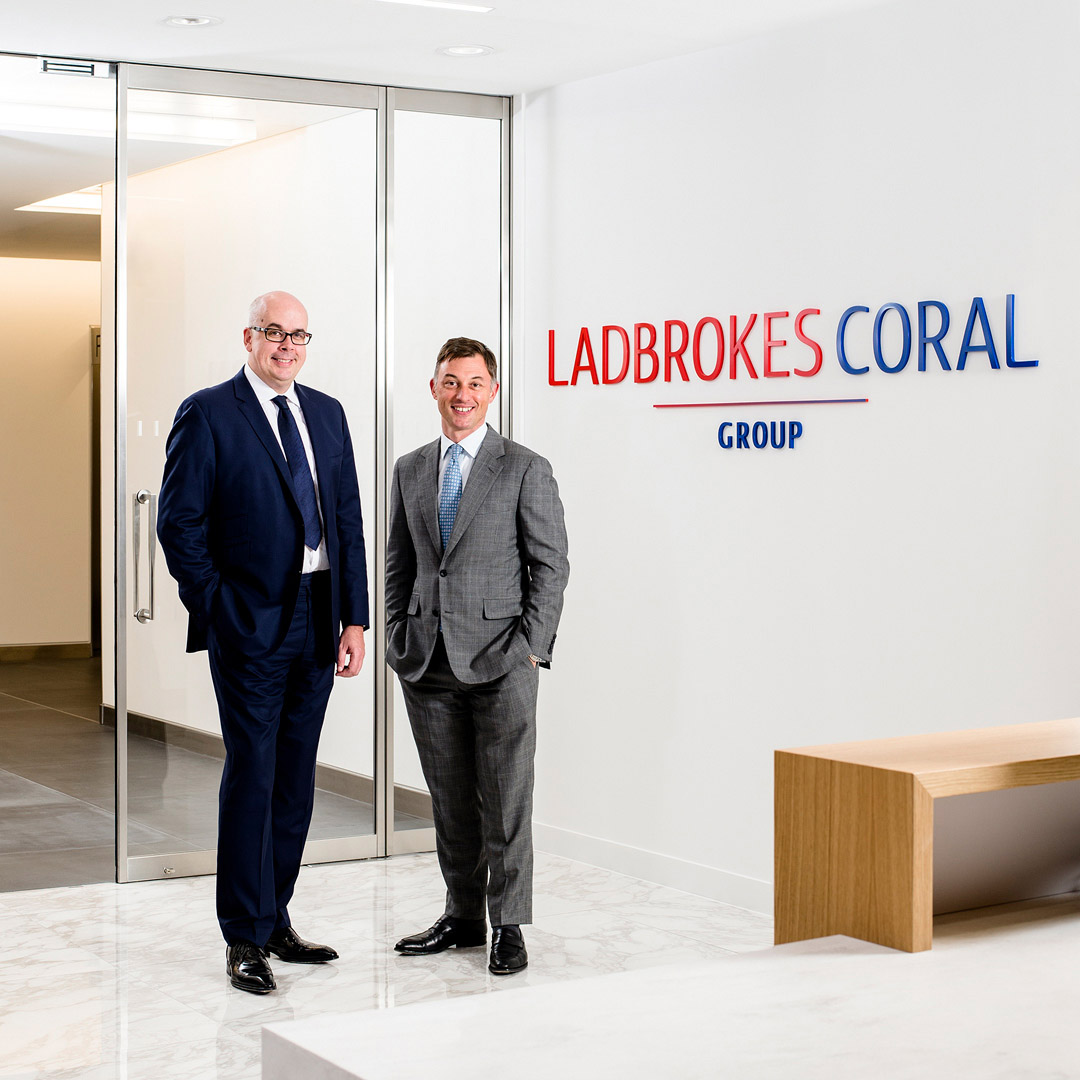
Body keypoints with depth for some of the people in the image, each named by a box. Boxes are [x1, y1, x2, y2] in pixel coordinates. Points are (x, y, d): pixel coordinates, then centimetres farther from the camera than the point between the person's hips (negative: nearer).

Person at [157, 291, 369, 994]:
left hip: (318, 619, 6)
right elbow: (179, 523, -6)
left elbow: (349, 520, 13)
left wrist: (354, 617, 6)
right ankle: (245, 940, 5)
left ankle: (275, 920, 22)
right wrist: (218, 610, -10)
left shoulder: (327, 415, 13)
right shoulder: (208, 415, -4)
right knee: (252, 775, -4)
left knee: (296, 778, 11)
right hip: (252, 623, -6)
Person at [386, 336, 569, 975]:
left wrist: (532, 647, -9)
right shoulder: (411, 472, 13)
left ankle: (508, 927, 8)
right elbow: (399, 564, 17)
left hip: (500, 659, -4)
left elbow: (552, 564, -3)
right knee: (450, 799, 11)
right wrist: (399, 639, 8)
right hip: (428, 661, 5)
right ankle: (463, 916, 21)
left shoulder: (526, 471, -2)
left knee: (505, 798, -1)